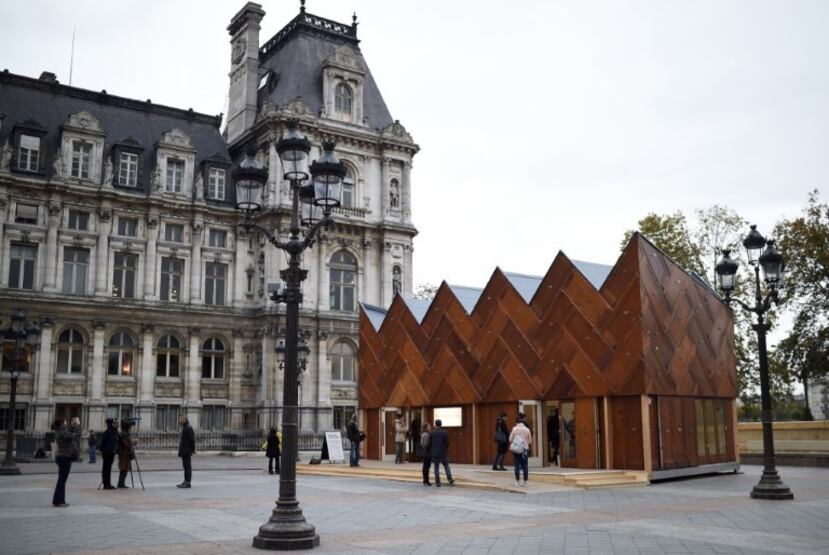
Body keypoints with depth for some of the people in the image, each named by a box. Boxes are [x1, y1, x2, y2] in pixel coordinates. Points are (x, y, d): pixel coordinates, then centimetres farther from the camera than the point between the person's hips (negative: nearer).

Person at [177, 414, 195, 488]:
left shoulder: (188, 428, -17)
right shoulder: (185, 428, 16)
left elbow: (192, 440, -20)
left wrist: (193, 450, -18)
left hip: (186, 451, -10)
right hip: (184, 451, 10)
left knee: (187, 466, -7)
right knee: (185, 466, 13)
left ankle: (188, 482, -5)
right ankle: (186, 481, 19)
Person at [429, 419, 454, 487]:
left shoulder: (431, 433, -4)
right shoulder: (445, 432, -5)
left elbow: (429, 444, -3)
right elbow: (447, 443, -5)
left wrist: (431, 451, 15)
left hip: (434, 453, 0)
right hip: (443, 453, 0)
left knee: (436, 468, 4)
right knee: (446, 466, 10)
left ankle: (437, 483, 2)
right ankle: (450, 479, -5)